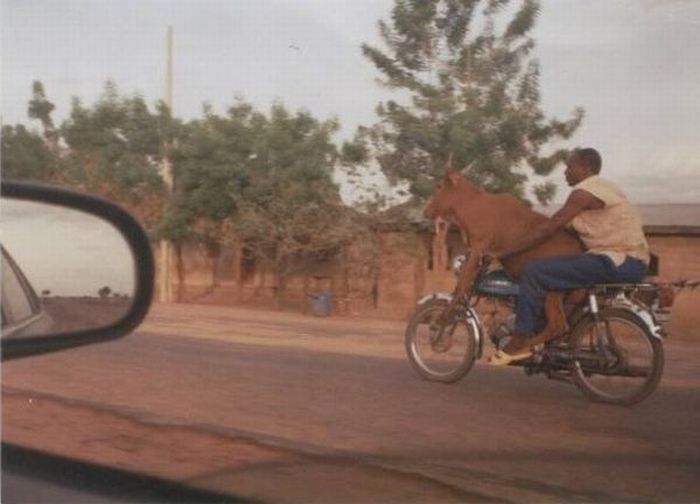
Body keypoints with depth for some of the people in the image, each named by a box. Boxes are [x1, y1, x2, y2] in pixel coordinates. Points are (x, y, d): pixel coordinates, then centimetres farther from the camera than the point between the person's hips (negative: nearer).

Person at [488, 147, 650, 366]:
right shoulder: (602, 187, 21)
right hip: (632, 261, 11)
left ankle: (521, 341, -11)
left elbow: (548, 229, -13)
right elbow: (563, 228, 25)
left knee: (535, 271, -16)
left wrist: (504, 253, -10)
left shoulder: (584, 192, -10)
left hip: (619, 262, -11)